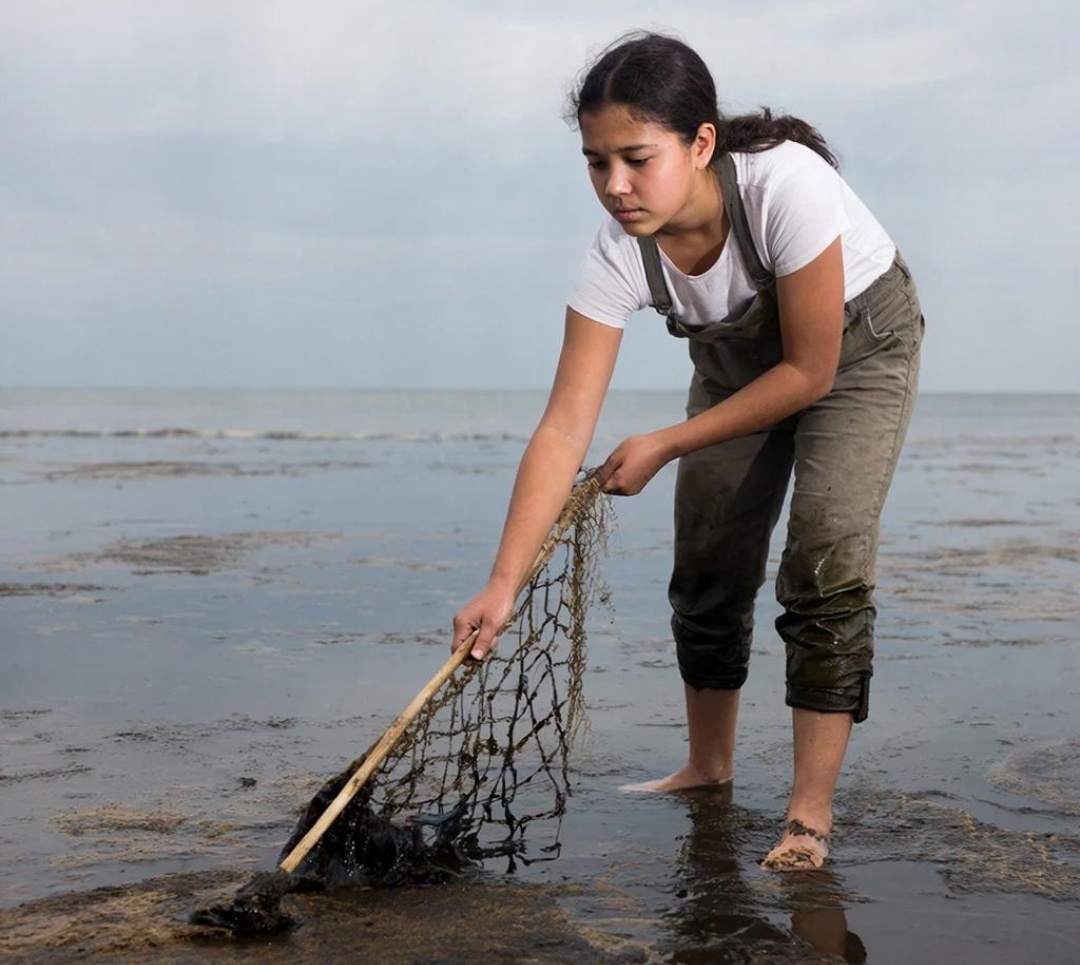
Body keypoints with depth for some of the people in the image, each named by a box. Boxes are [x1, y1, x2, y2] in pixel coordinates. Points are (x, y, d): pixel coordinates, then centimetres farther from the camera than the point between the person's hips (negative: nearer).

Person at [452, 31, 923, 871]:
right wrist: (503, 583, -37)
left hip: (858, 342, -4)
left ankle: (811, 807, -7)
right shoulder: (618, 256, -28)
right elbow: (565, 427, -30)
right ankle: (707, 768, 25)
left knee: (826, 558, -16)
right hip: (740, 355, 4)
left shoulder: (786, 185, -41)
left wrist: (666, 446, -23)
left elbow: (810, 372, -30)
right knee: (709, 562, 4)